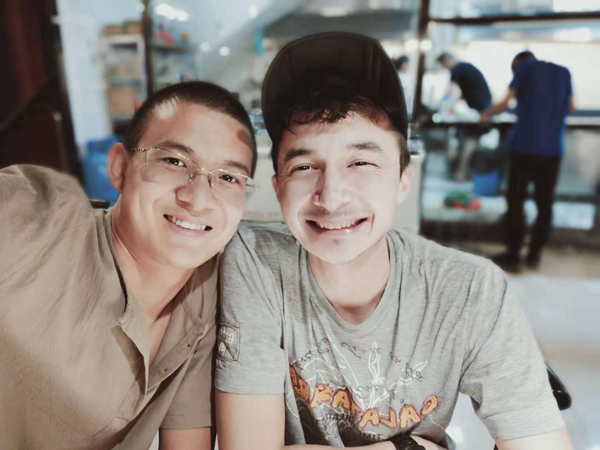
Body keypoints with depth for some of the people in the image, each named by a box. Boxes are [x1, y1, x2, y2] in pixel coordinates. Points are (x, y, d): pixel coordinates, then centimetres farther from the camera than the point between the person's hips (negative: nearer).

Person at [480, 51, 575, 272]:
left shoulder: (523, 66, 5)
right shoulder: (564, 71, 17)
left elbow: (505, 102, -3)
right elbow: (571, 107, 23)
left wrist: (486, 114, 14)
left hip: (524, 145, -4)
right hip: (553, 148, 4)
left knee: (515, 201, 2)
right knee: (545, 203, 11)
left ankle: (513, 256, 4)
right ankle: (534, 254, 18)